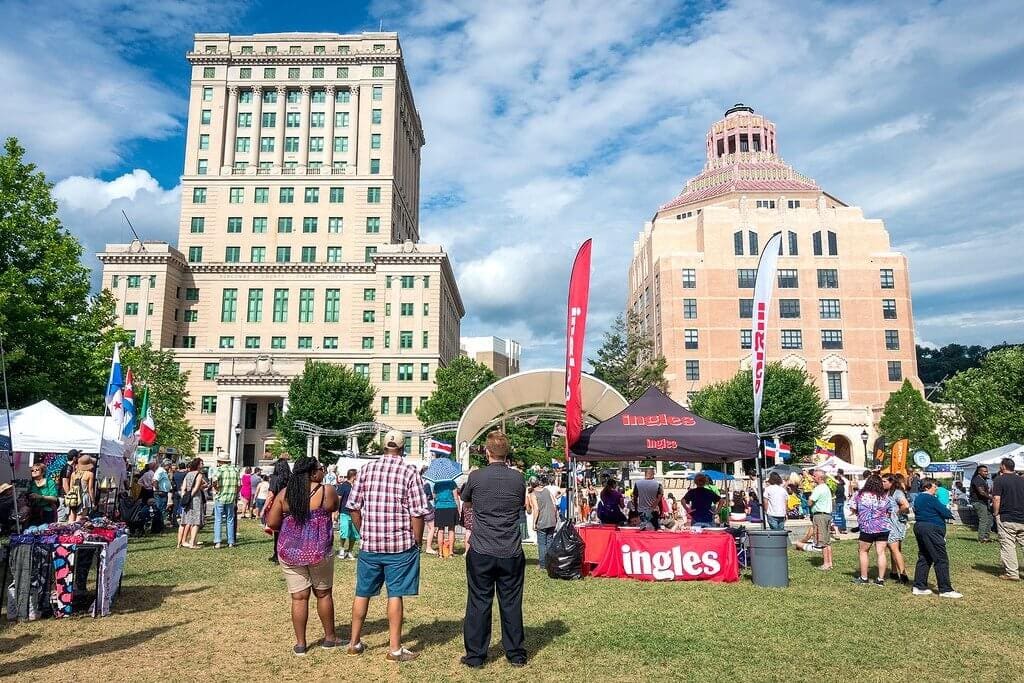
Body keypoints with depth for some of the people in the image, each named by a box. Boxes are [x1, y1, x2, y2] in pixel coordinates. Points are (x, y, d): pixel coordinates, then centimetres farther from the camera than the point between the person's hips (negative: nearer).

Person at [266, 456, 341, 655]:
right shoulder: (327, 491, -9)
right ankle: (329, 638, 27)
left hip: (290, 552, 2)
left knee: (299, 598, 9)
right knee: (324, 594, 15)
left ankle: (300, 643, 15)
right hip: (319, 551, -2)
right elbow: (334, 507, 11)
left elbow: (271, 523, -1)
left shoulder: (285, 494, -1)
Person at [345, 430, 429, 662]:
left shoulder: (366, 469, 2)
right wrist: (417, 542, 1)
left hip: (369, 545, 3)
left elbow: (354, 507, 4)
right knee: (395, 595, 4)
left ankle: (354, 642, 27)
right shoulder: (410, 472, -9)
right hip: (401, 545, -3)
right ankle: (395, 648, 12)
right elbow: (417, 513, -11)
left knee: (362, 593, 15)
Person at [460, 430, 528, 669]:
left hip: (481, 552, -1)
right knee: (511, 603, 10)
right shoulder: (517, 479, -2)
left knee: (479, 603, 8)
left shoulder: (476, 477, -7)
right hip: (511, 553, 2)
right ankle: (516, 654, 20)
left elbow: (465, 500, 13)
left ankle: (475, 656, 15)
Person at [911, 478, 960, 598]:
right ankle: (945, 590, -3)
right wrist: (950, 514, 8)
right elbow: (945, 513, -15)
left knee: (924, 558, 13)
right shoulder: (930, 498, -14)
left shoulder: (918, 498, 15)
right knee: (941, 559, -5)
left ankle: (919, 587, 14)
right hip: (931, 529, -10)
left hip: (919, 527, 10)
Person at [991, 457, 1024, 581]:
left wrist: (996, 514, -3)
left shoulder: (999, 480, -8)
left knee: (1008, 546, 0)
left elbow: (996, 499, -14)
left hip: (1006, 519, -5)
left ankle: (1012, 573, 0)